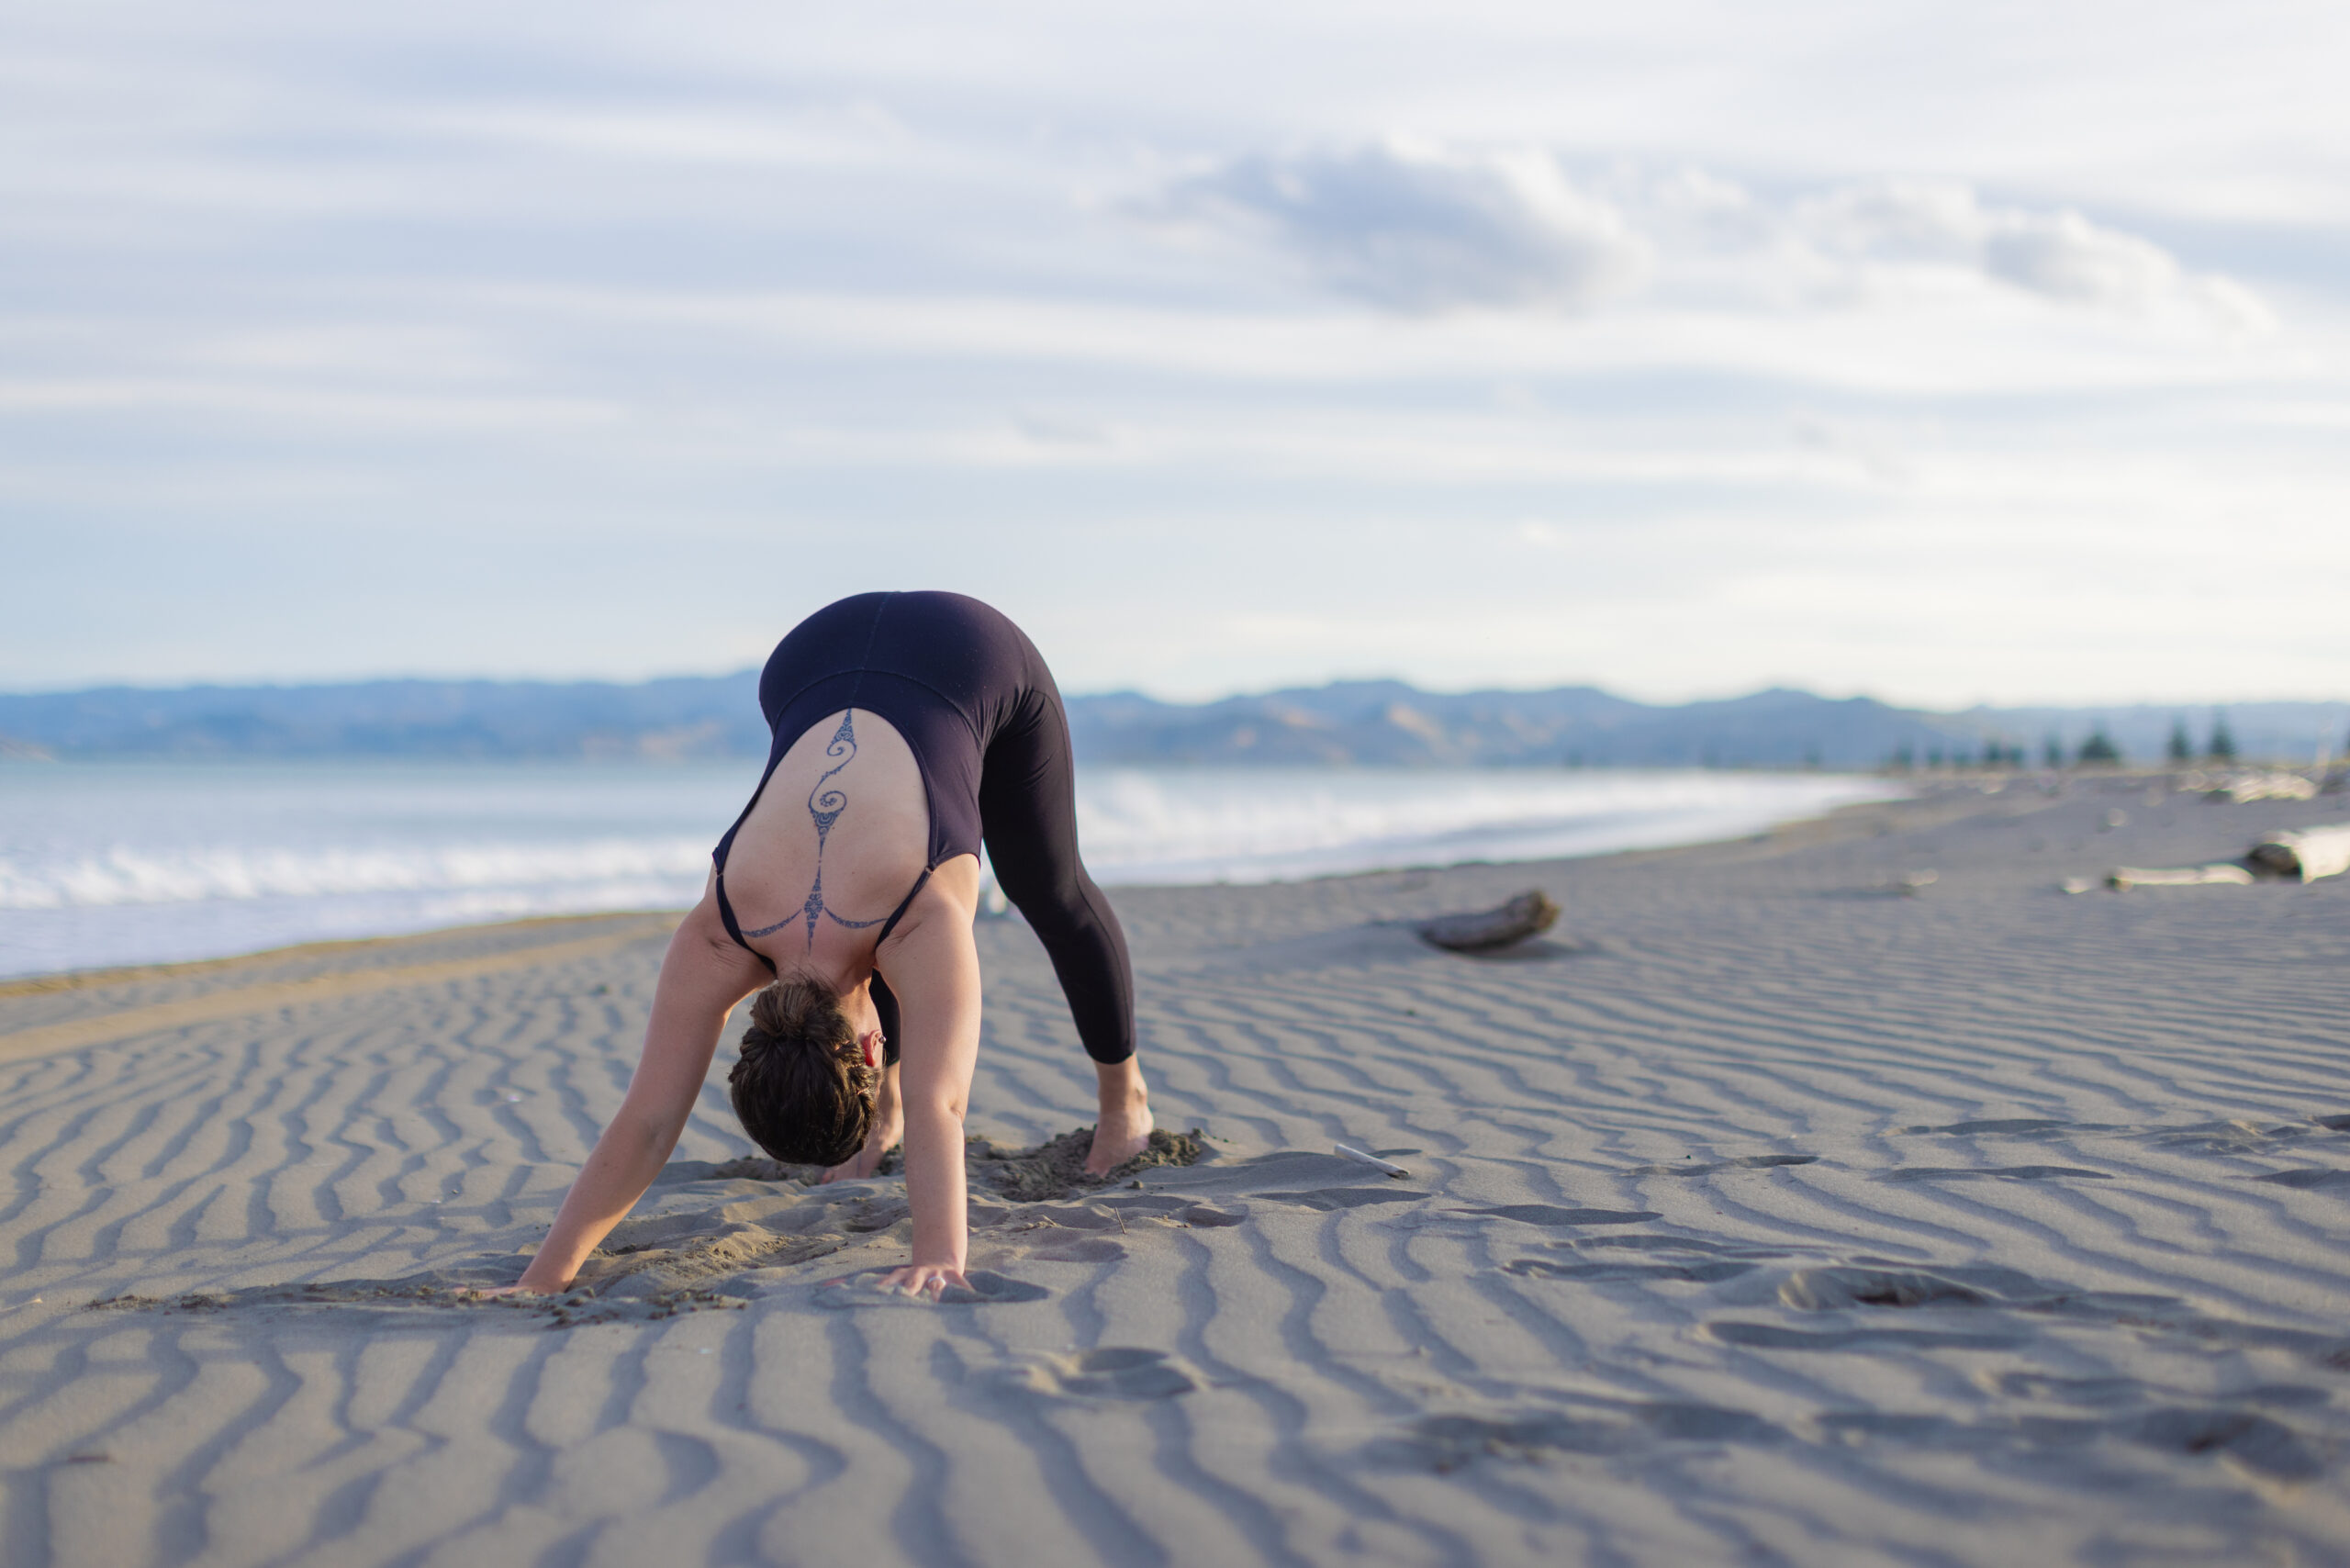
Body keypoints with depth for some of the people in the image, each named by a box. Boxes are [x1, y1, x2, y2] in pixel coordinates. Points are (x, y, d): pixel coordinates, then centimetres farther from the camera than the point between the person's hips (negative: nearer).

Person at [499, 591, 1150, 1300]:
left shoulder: (925, 929, -38)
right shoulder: (716, 941, -27)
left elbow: (935, 1110, -50)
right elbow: (644, 1125, -29)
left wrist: (939, 1260, -62)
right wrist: (542, 1279, -34)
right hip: (818, 666, 2)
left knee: (1048, 888, 15)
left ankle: (1125, 1095, 38)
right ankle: (886, 1103, 33)